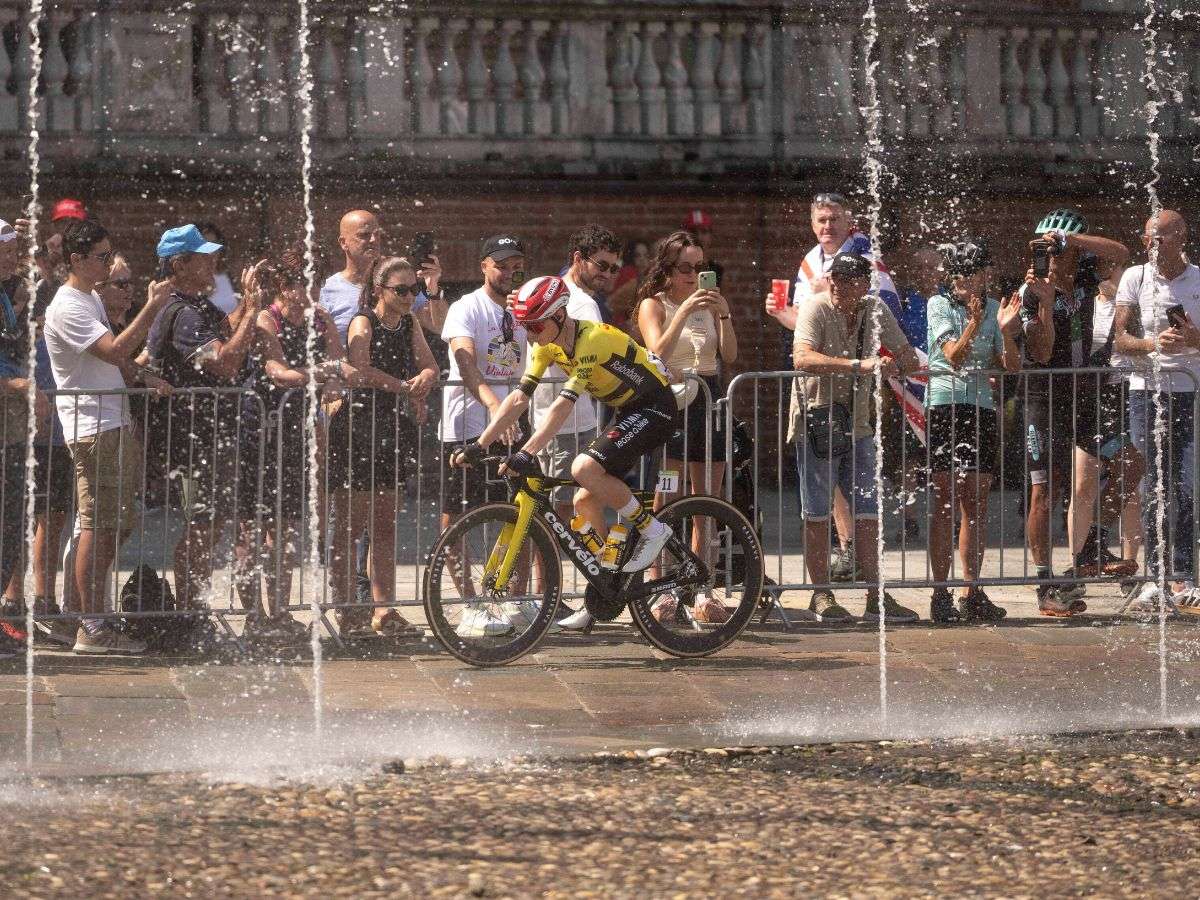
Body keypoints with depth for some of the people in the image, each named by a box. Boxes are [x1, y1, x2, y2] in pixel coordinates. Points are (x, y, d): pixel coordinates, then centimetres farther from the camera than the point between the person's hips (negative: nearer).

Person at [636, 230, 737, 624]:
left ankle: (702, 593, 9)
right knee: (666, 502, -8)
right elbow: (659, 352, -15)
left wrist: (724, 314, -9)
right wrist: (685, 311, -21)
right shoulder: (654, 305, 2)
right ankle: (662, 592, -6)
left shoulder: (708, 303, 14)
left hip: (709, 399, 5)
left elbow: (729, 355, 4)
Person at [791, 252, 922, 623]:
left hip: (857, 424, 5)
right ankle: (821, 595, 5)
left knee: (868, 512, 5)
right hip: (817, 421, -5)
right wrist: (859, 365, -41)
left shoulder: (875, 310, 2)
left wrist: (894, 364, -19)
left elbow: (908, 357, 6)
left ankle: (876, 595, 8)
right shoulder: (816, 308, -14)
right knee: (818, 513, -1)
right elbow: (803, 358, -32)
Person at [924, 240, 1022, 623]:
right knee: (945, 501, -6)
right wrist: (975, 323, -29)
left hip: (981, 406, 4)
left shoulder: (994, 308, 9)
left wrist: (1006, 331, -15)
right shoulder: (939, 305, -2)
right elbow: (954, 357, -14)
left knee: (976, 503, 5)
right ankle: (940, 595, -6)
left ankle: (971, 594, 9)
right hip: (944, 404, -4)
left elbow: (1012, 366, 3)